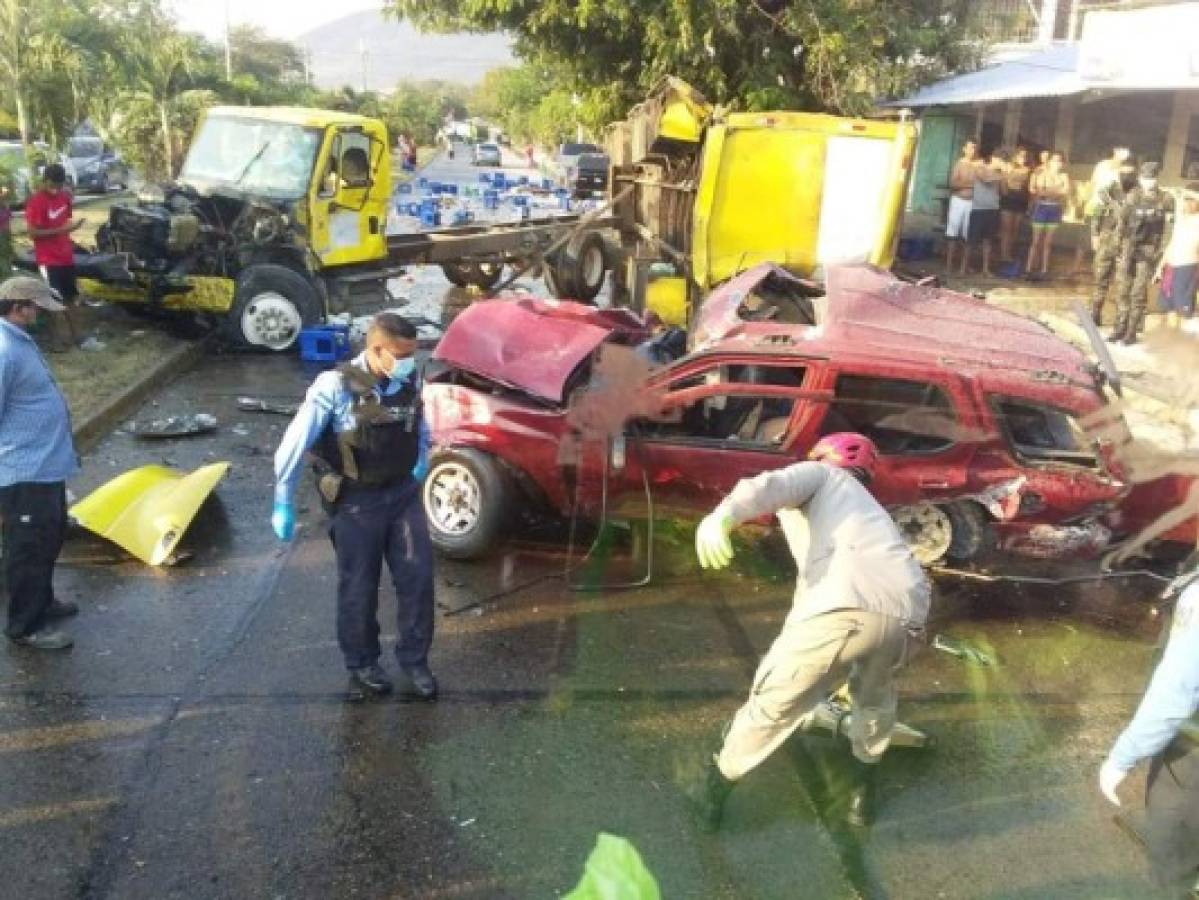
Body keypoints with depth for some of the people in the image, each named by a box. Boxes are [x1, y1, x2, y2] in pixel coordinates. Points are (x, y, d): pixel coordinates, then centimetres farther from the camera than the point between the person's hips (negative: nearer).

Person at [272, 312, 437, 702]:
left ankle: (414, 661, 24)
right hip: (357, 503, -4)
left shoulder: (411, 380, -5)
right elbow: (295, 444, -14)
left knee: (418, 579, 6)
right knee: (359, 590, 9)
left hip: (404, 494, 4)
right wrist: (283, 504, -10)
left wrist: (422, 461, 22)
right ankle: (363, 666, 30)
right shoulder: (335, 386, -20)